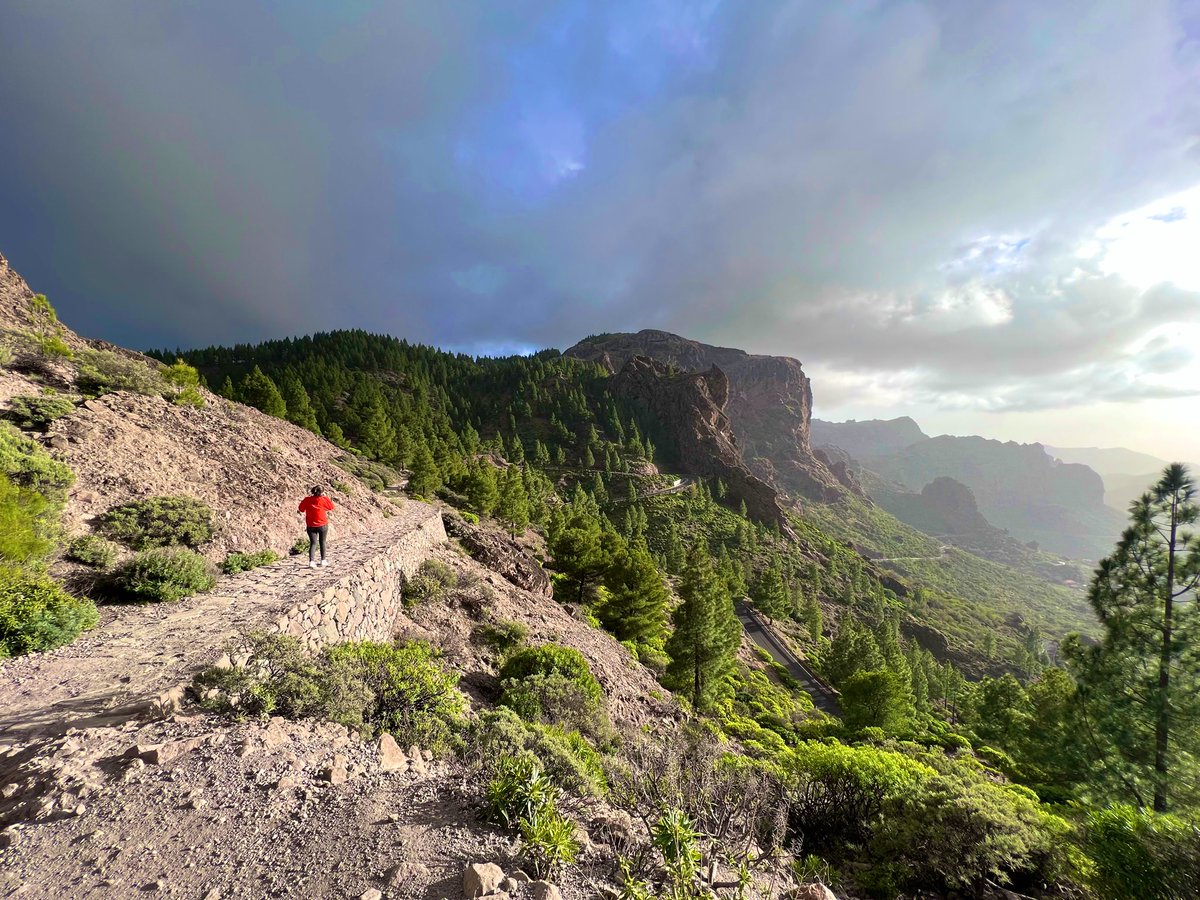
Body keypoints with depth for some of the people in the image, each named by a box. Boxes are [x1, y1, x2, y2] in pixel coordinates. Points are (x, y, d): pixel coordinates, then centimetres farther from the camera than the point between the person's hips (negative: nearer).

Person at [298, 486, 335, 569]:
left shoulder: (307, 500, -7)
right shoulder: (324, 499, -14)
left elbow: (301, 509, 9)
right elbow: (331, 507, 2)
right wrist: (325, 497, 3)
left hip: (311, 526, 1)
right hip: (323, 525, -1)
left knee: (313, 543, 3)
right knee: (322, 542, 15)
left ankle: (311, 561, -13)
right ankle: (323, 560, 23)